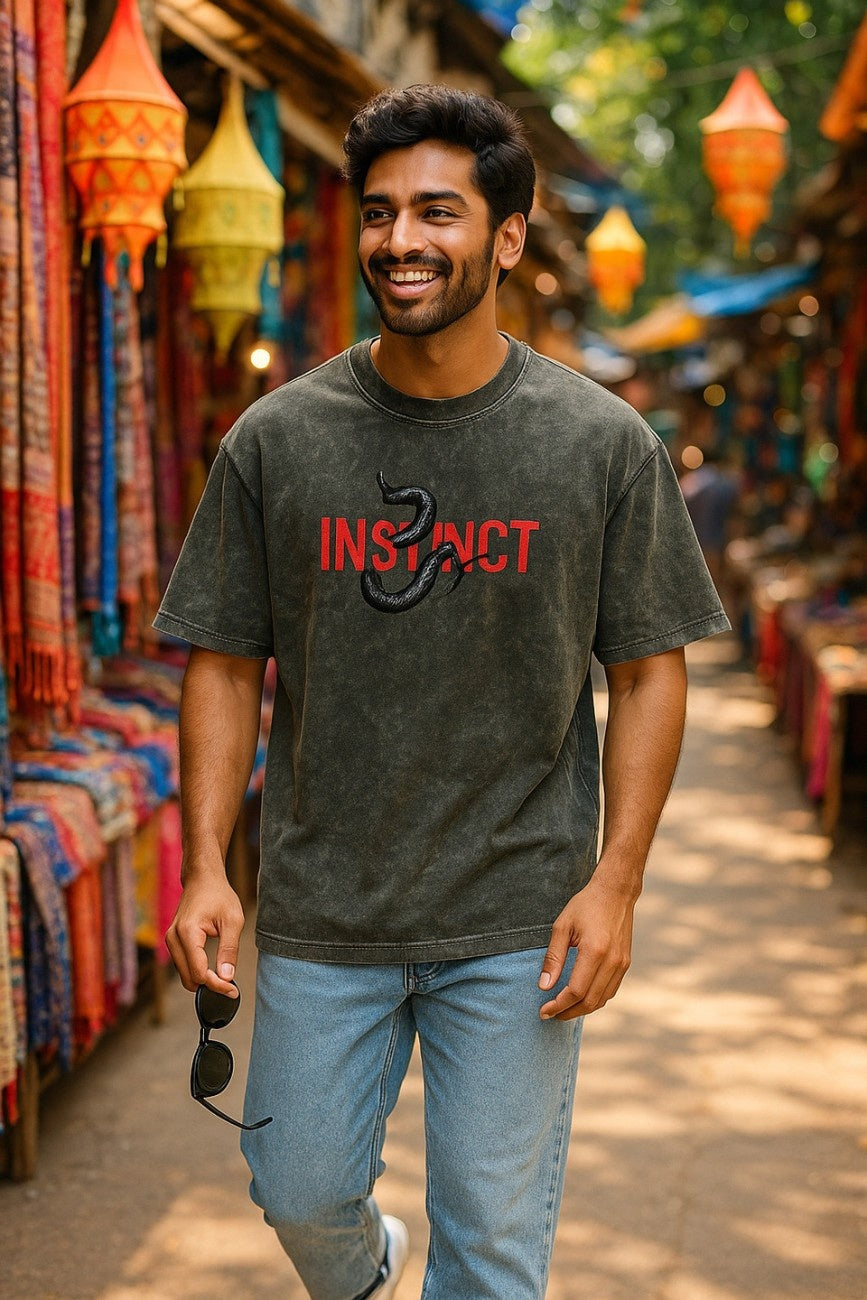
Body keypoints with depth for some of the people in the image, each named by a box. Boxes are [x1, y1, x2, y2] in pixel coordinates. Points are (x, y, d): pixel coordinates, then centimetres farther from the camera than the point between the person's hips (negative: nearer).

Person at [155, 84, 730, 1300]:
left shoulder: (605, 444, -5)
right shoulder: (276, 439, -2)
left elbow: (651, 669, -1)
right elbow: (225, 663, 3)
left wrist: (615, 882, -9)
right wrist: (205, 865, -6)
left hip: (518, 924, -1)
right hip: (320, 917, 2)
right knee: (303, 1194, 16)